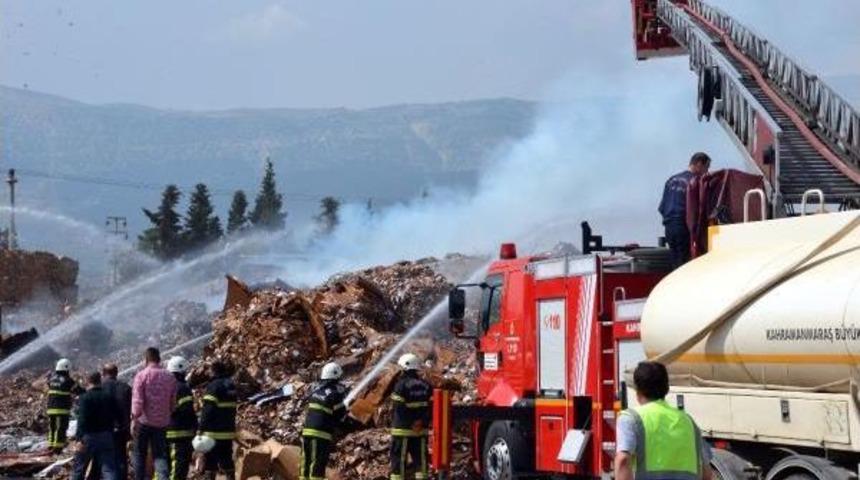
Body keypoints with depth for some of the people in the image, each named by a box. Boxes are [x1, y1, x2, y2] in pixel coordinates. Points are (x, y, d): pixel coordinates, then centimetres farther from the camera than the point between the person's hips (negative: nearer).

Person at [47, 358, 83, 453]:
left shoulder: (52, 379, 8)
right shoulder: (67, 380, -10)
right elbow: (79, 391, -6)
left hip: (50, 409, 6)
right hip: (62, 409, -6)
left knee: (52, 428, 15)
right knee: (61, 429, -3)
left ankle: (51, 446, 18)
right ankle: (58, 447, -7)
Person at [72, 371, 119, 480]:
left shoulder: (85, 398, -9)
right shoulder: (109, 397, 7)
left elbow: (82, 419, -20)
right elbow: (116, 417, 11)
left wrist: (79, 439, -27)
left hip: (88, 438, -4)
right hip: (106, 437, 4)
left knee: (78, 468, 12)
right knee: (109, 469, -2)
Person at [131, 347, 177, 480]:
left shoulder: (142, 375, -8)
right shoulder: (169, 377, 4)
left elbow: (137, 400, -14)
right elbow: (173, 401, 6)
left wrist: (134, 419, -12)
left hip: (144, 421, -3)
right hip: (162, 422, 3)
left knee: (140, 454, 13)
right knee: (160, 455, 4)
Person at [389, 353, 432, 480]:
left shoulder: (401, 384, -11)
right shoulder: (425, 385, 7)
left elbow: (398, 408, -14)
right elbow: (430, 407, 7)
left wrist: (395, 423, -5)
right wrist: (424, 423, 7)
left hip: (403, 429, -5)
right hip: (421, 430, 5)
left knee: (398, 457, 1)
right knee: (420, 458, 9)